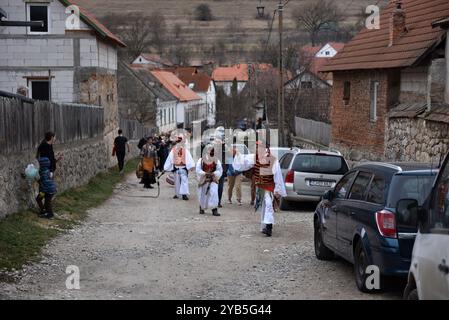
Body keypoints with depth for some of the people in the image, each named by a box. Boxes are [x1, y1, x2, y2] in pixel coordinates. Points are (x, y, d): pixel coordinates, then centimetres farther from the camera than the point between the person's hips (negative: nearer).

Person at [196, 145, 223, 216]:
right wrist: (205, 173, -21)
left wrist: (213, 173, -19)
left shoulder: (216, 161, 3)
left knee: (214, 193, -19)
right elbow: (198, 170, -7)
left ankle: (214, 210, -18)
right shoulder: (201, 160, -1)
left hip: (213, 180, 0)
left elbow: (219, 170, -2)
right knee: (202, 195, 8)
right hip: (203, 180, 0)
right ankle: (202, 208, 34)